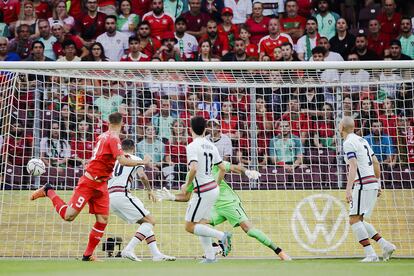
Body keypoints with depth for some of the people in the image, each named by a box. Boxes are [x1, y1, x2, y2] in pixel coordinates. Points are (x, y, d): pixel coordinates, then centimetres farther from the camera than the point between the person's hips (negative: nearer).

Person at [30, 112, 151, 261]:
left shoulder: (103, 136, 9)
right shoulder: (113, 139, -16)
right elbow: (122, 161, -28)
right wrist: (142, 162, -18)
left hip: (101, 185, 9)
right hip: (89, 183, -9)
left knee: (103, 220, 2)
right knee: (68, 216, -10)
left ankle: (88, 255, 8)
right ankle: (48, 191, 13)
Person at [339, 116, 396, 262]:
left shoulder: (348, 143, -10)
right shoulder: (362, 140, 19)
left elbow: (353, 166, -21)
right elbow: (375, 162, 23)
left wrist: (348, 189, -28)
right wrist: (377, 184, 30)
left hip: (363, 184, -9)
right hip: (372, 184, 9)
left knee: (354, 220, -10)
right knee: (359, 220, 14)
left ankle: (370, 254, -18)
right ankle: (385, 245, 6)